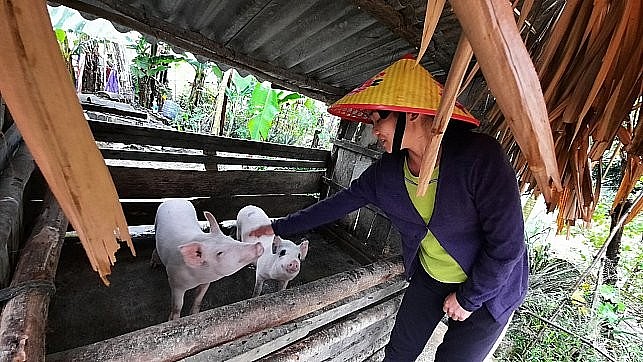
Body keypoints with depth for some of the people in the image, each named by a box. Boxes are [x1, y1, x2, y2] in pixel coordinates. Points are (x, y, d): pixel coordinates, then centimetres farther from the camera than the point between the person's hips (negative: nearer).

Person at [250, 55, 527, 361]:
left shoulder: (479, 156, -29)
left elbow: (507, 244, -23)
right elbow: (341, 203, -8)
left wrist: (468, 298, -12)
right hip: (428, 276, 4)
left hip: (487, 285, -3)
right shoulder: (388, 170, -14)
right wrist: (279, 227, -3)